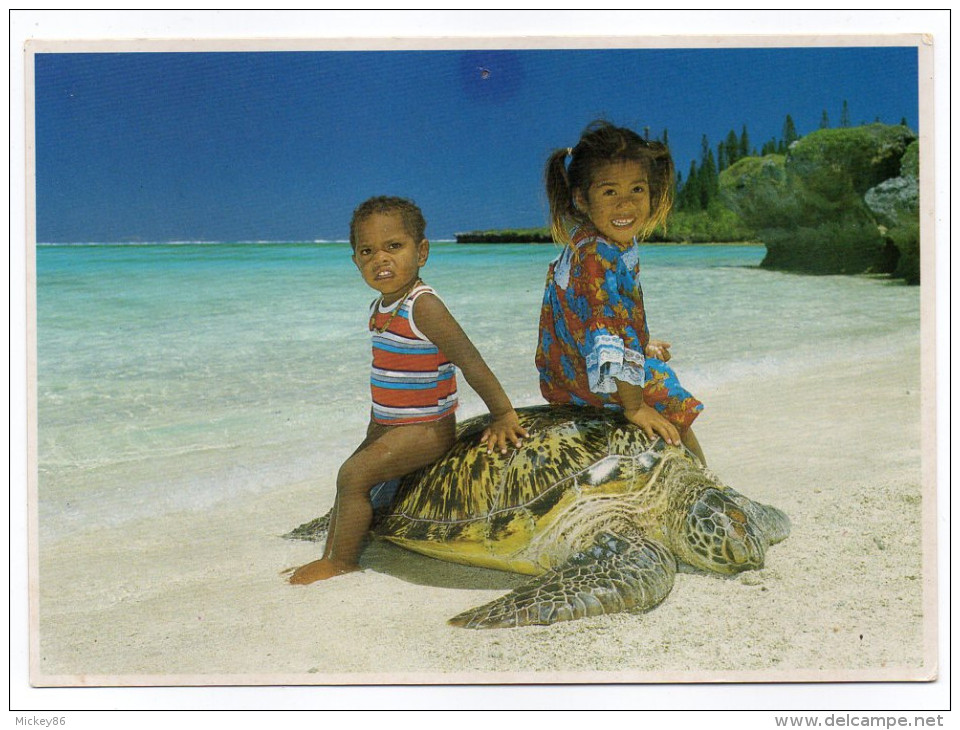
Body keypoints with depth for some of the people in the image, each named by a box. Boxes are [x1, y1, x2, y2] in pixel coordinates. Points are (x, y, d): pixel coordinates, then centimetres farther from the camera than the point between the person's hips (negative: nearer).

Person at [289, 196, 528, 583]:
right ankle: (329, 557, 24)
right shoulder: (380, 308, 7)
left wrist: (502, 414, -27)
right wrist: (374, 435, 22)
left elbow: (469, 360, -26)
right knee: (350, 477, 13)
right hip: (388, 424, 10)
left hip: (424, 428, -9)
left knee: (353, 475, -16)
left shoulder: (422, 307, -23)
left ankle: (343, 562, -2)